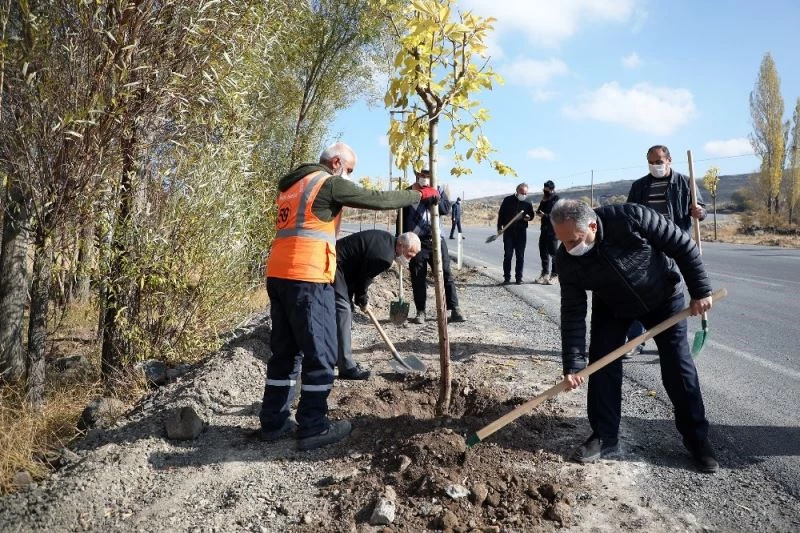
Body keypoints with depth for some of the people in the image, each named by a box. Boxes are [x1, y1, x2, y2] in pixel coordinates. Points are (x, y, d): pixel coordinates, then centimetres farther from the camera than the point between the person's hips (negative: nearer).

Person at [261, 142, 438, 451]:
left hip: (279, 275, 9)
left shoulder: (293, 185, 24)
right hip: (307, 278, -9)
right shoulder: (329, 183, -3)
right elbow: (377, 199, -2)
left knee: (285, 351, 14)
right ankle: (313, 428, 6)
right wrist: (420, 195, 9)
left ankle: (273, 422, 20)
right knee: (320, 354, 0)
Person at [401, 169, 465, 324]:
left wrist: (436, 198, -23)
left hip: (436, 239, 1)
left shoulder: (438, 191, 11)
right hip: (416, 241, -1)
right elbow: (402, 218, 5)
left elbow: (446, 209, -5)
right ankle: (420, 312, 12)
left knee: (446, 274, 1)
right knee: (418, 278, 3)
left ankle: (454, 309, 6)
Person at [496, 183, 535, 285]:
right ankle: (507, 277, 6)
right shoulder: (508, 200, 0)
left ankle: (518, 278, 11)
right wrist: (499, 227, -1)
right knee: (507, 255, -1)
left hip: (521, 232, 1)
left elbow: (532, 215, 17)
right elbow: (501, 214, 4)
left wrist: (529, 217, -7)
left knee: (520, 256, 3)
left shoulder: (527, 203, 4)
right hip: (508, 231, -1)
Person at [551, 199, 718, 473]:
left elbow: (683, 245, -23)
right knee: (601, 365, -7)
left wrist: (700, 291, -19)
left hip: (663, 297, -2)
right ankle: (604, 438, 7)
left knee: (679, 367, 0)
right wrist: (573, 364, -25)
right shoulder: (567, 259, -27)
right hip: (612, 306, 2)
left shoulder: (631, 218, -37)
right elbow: (573, 313, -22)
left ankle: (697, 438, 17)